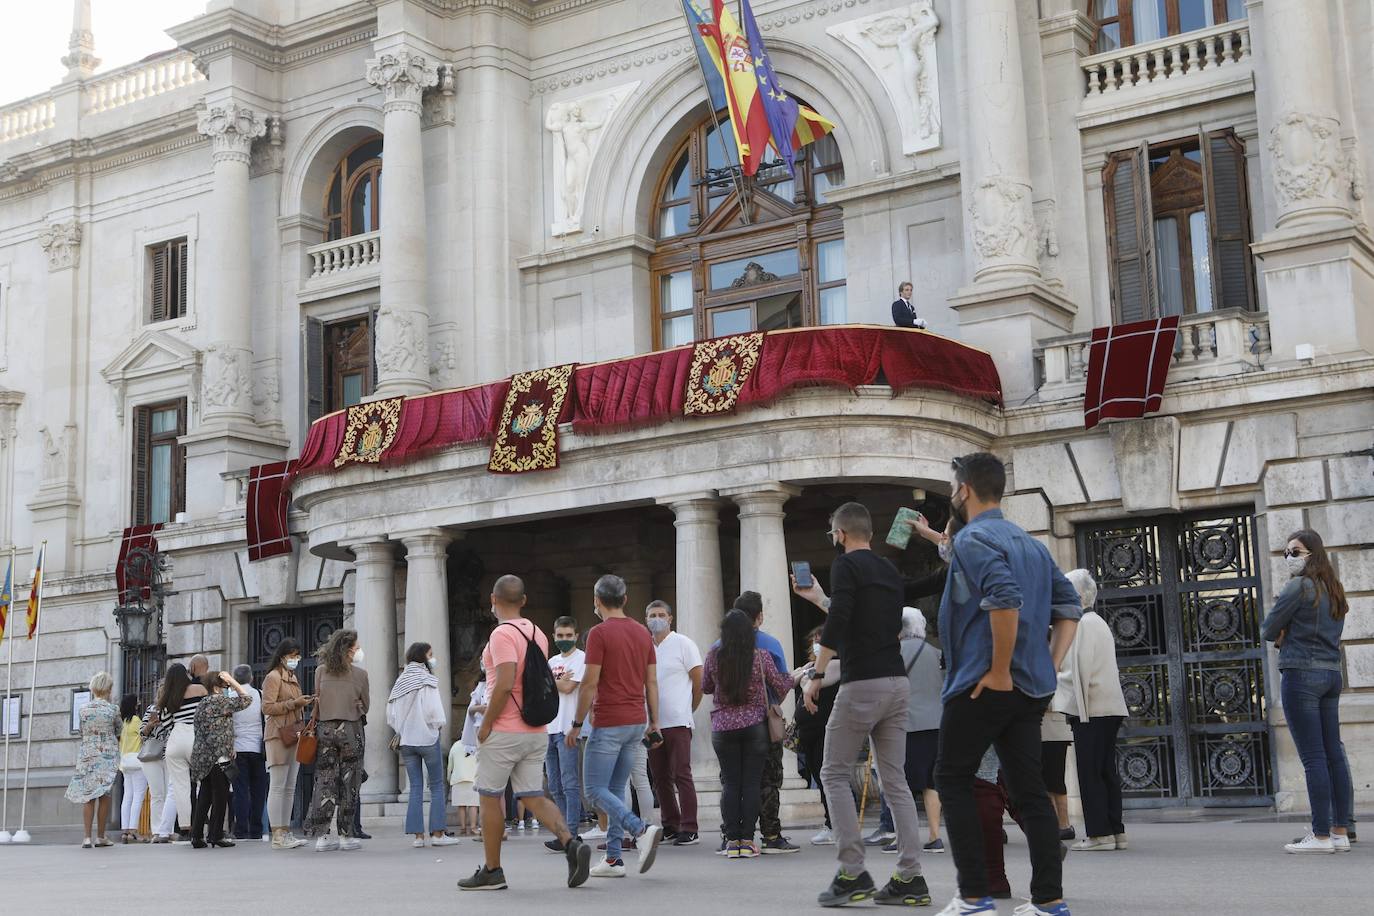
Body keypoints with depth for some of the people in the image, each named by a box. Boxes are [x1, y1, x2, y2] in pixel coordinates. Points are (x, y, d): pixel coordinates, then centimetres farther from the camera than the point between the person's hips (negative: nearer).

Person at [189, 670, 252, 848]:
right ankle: (216, 835, 1)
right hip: (219, 758, -8)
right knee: (220, 796, -1)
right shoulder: (220, 701, -9)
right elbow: (246, 699, -7)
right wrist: (232, 681, -2)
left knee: (205, 797, 9)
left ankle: (196, 835, 7)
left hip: (202, 757, 8)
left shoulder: (202, 704, 18)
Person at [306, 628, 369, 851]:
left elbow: (317, 701, 9)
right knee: (349, 783, 5)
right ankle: (347, 835, 7)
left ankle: (322, 835, 4)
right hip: (350, 730, -3)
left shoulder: (321, 671, 1)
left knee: (324, 781, 6)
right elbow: (365, 707, 5)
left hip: (325, 729, 3)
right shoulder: (360, 674, -6)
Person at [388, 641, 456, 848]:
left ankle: (417, 835, 5)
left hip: (406, 740, 5)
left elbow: (390, 714, 5)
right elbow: (434, 710, -16)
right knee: (437, 786, 3)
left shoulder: (400, 682, 6)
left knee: (415, 788, 8)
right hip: (427, 738, -5)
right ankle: (437, 833, 0)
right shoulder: (427, 680, -10)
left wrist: (401, 731, 14)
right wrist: (438, 724, 3)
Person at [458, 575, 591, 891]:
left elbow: (505, 684, -24)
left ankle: (492, 871, 11)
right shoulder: (538, 634, 12)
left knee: (490, 798, 5)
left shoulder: (502, 634, -14)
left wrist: (486, 723, -14)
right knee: (533, 797, 9)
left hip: (504, 732, -7)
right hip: (537, 731, 7)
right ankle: (570, 843, -12)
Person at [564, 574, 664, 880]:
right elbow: (652, 682, 11)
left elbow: (590, 683, -14)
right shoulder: (643, 632, 11)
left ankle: (642, 830, -20)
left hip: (609, 724, -7)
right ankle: (613, 859, 10)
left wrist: (577, 724, -6)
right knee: (616, 790, 13)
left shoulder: (600, 633, -11)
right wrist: (654, 724, 14)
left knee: (596, 789, -2)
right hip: (636, 722, 7)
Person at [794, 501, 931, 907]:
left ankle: (852, 874, -3)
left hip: (862, 684, -7)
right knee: (895, 780, 7)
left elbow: (837, 625, -17)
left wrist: (815, 676, -14)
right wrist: (819, 599, 38)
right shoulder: (890, 572, 18)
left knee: (835, 775, 3)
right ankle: (910, 878, 3)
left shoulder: (847, 565, -5)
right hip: (897, 683, 7)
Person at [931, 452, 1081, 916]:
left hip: (984, 685, -8)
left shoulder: (972, 539, -9)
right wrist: (1050, 664, 12)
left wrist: (999, 672, -20)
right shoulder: (1030, 543, 17)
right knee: (1030, 789, 7)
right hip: (1033, 688, 8)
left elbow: (1005, 601, -25)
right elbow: (1069, 606, 17)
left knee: (952, 781, 4)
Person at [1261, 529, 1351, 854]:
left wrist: (1280, 633, 13)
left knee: (1313, 757, -8)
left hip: (1301, 674, -8)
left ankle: (1321, 836, -9)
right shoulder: (1334, 590, 16)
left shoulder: (1299, 587, -10)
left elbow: (1268, 631, -7)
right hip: (1331, 674, 8)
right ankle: (1341, 832, 9)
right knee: (1333, 754, 7)